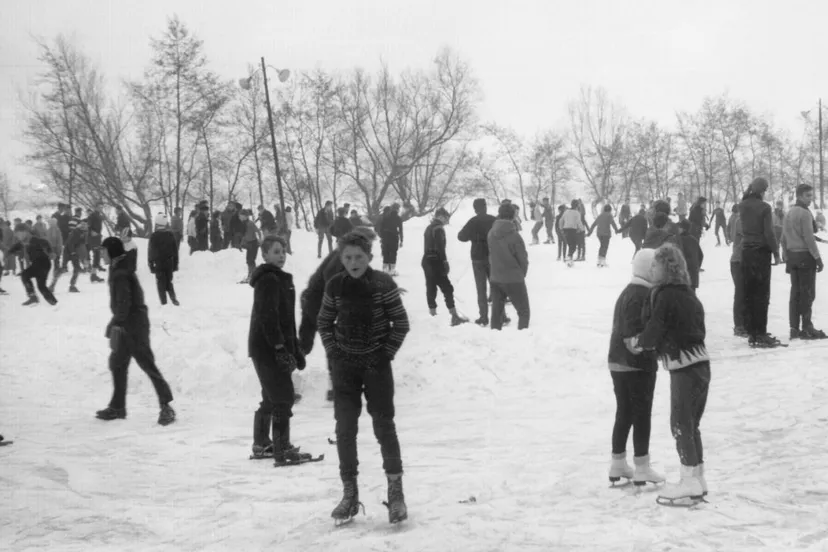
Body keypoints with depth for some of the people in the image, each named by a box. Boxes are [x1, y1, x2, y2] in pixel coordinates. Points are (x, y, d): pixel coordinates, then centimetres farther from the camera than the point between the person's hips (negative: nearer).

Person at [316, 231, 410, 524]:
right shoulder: (335, 286, -1)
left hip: (376, 364, -2)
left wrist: (386, 354, -8)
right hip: (345, 365, 3)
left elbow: (401, 323, -3)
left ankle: (395, 491, 8)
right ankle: (349, 493, 11)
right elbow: (324, 323, 13)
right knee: (345, 428, 1)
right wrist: (333, 352, 2)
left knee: (384, 425, -2)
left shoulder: (384, 284, -8)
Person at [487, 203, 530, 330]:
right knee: (523, 312, 7)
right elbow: (523, 259, -9)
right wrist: (522, 274, 8)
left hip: (495, 279, 5)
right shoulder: (514, 236, -18)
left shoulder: (491, 234, -4)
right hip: (514, 280, -5)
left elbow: (491, 255, 4)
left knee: (496, 311, 15)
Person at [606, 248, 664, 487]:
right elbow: (636, 331, -24)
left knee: (624, 414, 15)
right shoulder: (643, 295, -18)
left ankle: (618, 464, 21)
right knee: (642, 414, -1)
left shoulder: (627, 292, 14)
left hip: (618, 362, 9)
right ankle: (641, 468, 4)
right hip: (638, 364, -9)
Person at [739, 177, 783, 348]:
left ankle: (751, 332, 14)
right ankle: (760, 334, -3)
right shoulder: (764, 207, -13)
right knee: (762, 293, -2)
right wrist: (776, 253, -6)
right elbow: (769, 233, -15)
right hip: (761, 251, -5)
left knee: (748, 292, 10)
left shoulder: (743, 205, 1)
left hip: (746, 252, 5)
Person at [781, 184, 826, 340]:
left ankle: (794, 328, 8)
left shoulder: (788, 213, 14)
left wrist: (787, 260, 19)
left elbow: (783, 239, 15)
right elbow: (809, 238, -16)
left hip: (792, 256, 8)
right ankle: (807, 328, -4)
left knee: (795, 293, 8)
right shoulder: (805, 213, -12)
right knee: (807, 293, -4)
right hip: (805, 256, -8)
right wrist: (818, 259, -11)